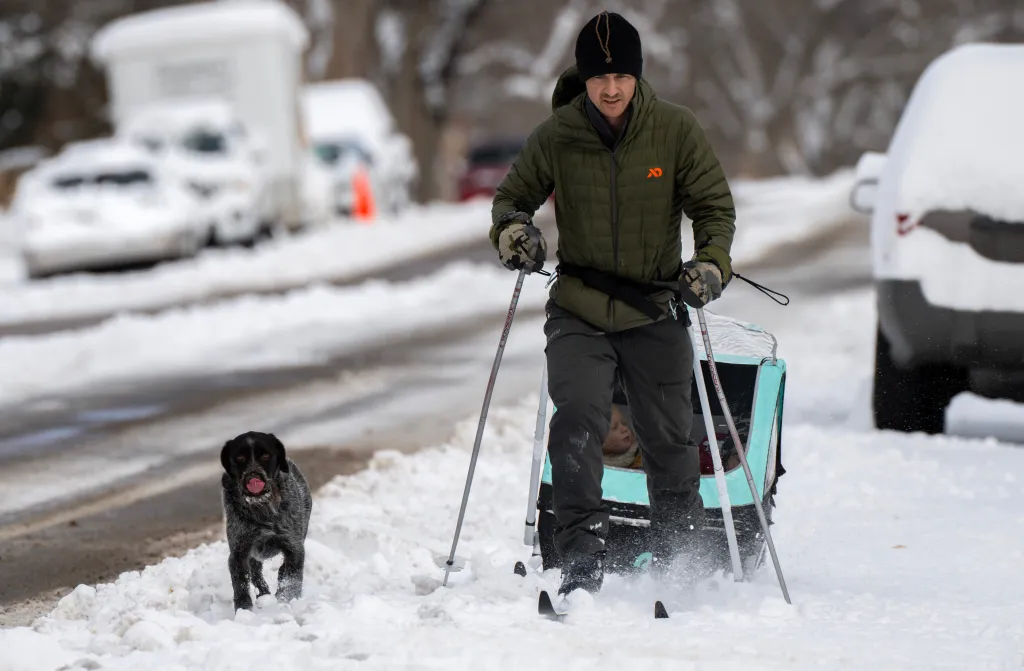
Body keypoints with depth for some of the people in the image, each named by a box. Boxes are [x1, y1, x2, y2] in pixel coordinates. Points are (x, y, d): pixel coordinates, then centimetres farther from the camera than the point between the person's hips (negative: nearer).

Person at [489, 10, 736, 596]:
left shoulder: (677, 130, -5)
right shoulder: (556, 137, -4)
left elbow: (715, 206, 2)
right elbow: (512, 195, 10)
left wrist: (712, 262, -17)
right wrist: (512, 227, -13)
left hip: (656, 312, 1)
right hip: (579, 311, 0)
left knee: (669, 440, 7)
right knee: (577, 423, -20)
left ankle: (679, 566, 26)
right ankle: (582, 564, -18)